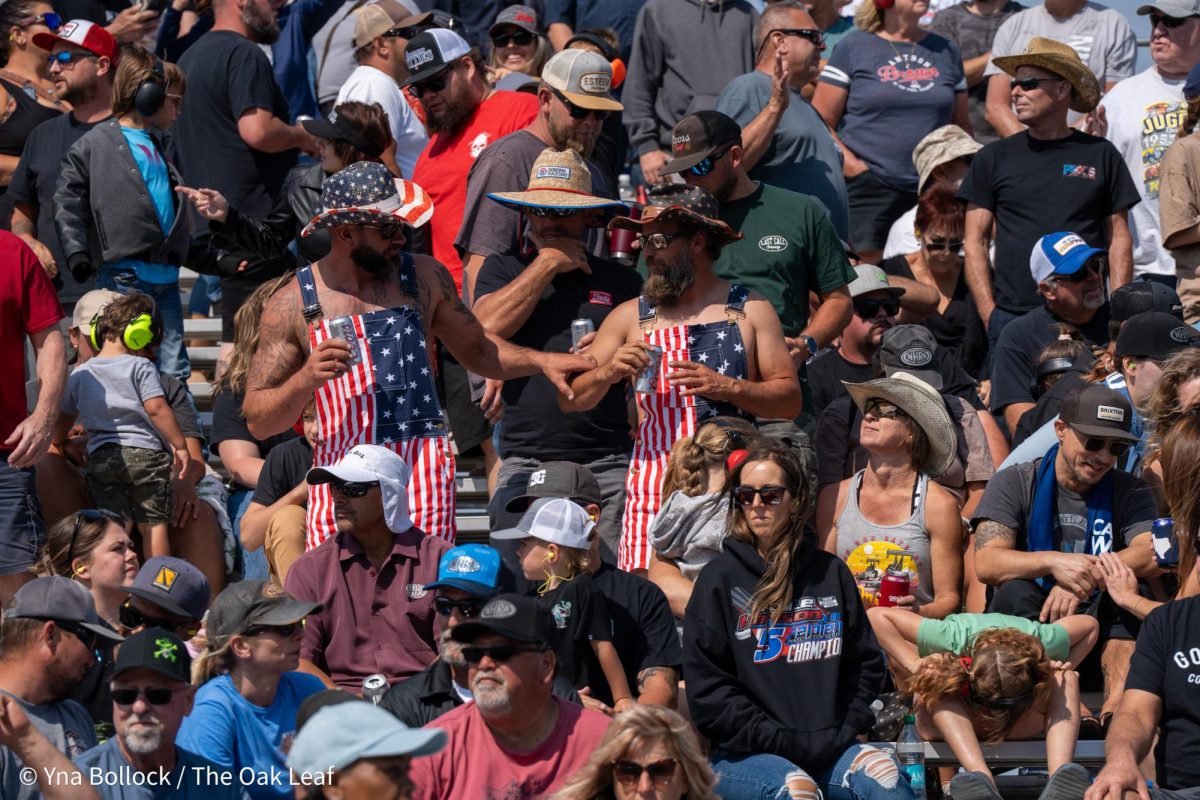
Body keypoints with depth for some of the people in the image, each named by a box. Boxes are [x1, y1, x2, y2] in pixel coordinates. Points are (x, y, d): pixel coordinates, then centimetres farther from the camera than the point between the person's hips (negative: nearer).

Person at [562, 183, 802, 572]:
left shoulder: (749, 311, 9)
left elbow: (790, 401, 4)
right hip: (653, 489, 1)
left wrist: (729, 388, -12)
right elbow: (570, 399, 13)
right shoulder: (631, 317, 13)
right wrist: (608, 373, -6)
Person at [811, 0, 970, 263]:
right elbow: (821, 122, 2)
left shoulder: (946, 51, 17)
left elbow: (961, 124, 24)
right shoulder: (853, 47, 5)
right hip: (869, 189, -4)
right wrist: (853, 167, -11)